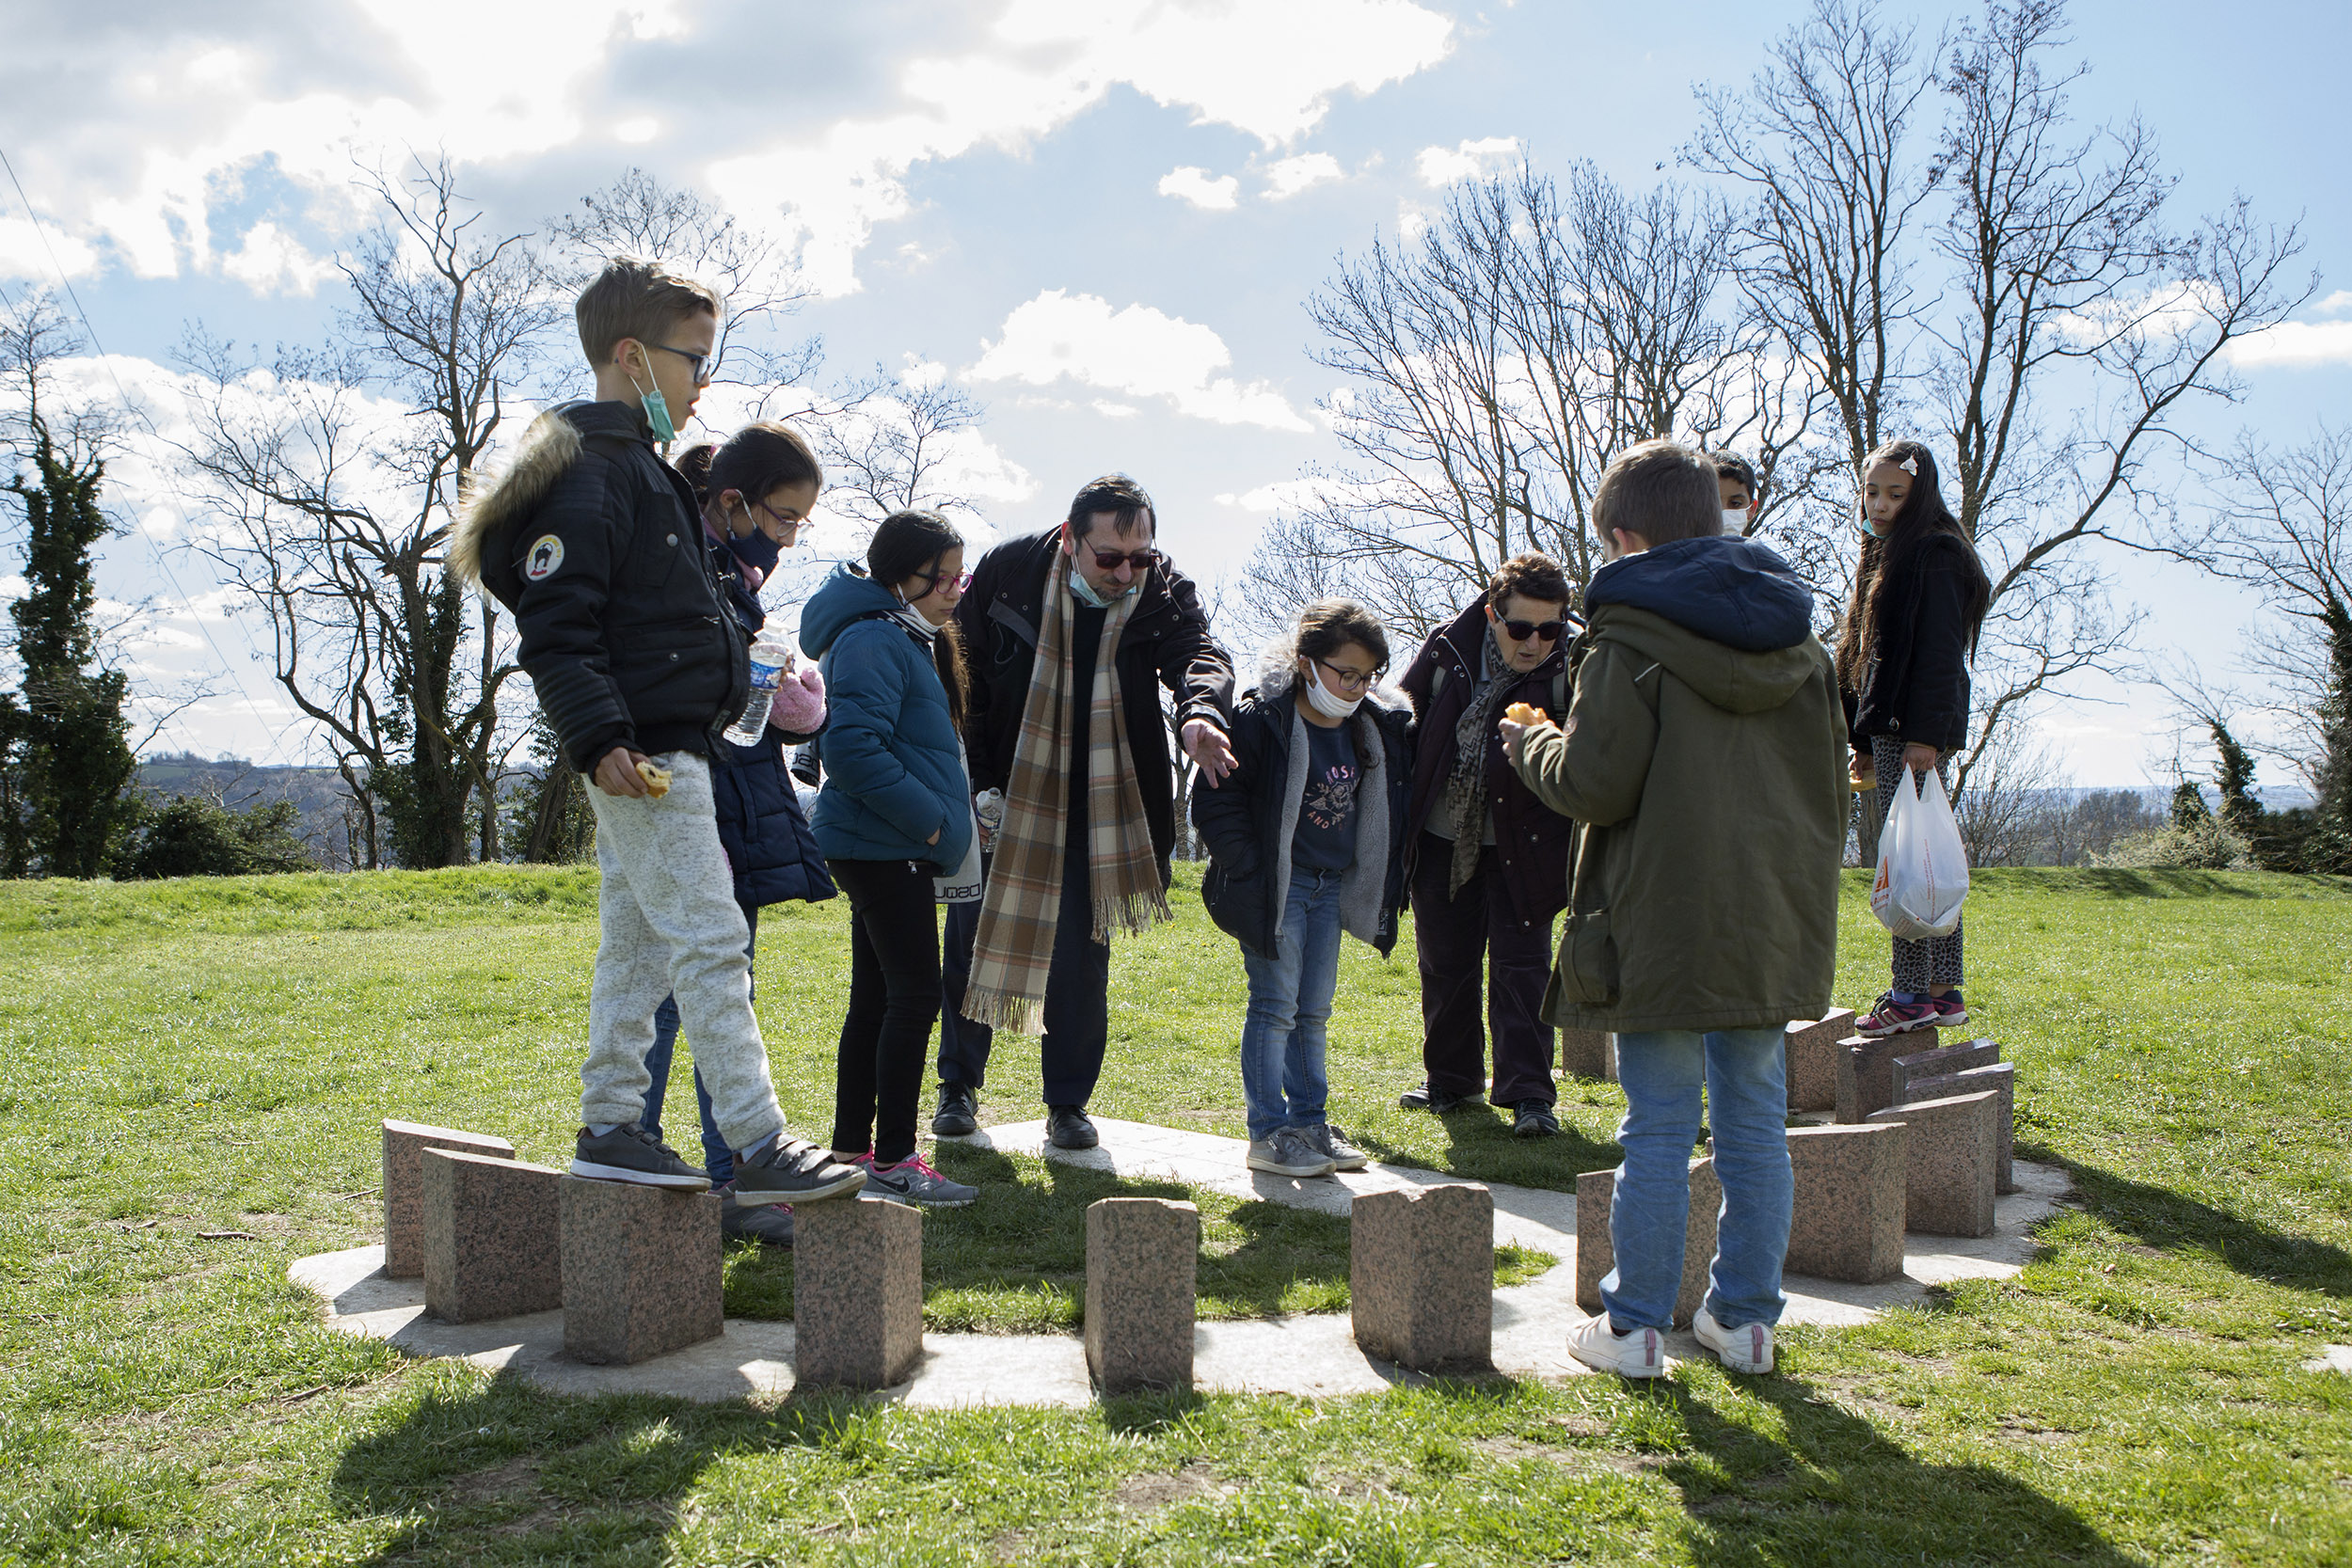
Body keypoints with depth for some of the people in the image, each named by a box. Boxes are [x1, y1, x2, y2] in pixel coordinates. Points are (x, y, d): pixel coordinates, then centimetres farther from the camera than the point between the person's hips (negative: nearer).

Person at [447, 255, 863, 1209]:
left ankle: (609, 1129, 22)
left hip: (665, 750, 11)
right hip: (644, 756, -11)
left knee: (636, 945, 14)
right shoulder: (588, 473, -14)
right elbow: (553, 629, -20)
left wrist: (732, 677, 27)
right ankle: (758, 1147, -6)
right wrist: (599, 739, -28)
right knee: (710, 944, -9)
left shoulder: (640, 466, 18)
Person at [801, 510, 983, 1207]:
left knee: (876, 998, 13)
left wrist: (947, 813, 14)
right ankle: (893, 1161, -2)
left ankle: (852, 1151, 20)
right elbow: (852, 746, -24)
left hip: (886, 846, 11)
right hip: (886, 847, -11)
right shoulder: (874, 641, -15)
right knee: (915, 995, -8)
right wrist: (926, 817, -19)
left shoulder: (907, 641, 18)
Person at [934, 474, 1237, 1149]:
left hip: (1098, 811, 0)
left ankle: (1068, 1103, 19)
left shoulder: (1165, 592, -8)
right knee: (973, 939, 9)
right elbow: (959, 670, -2)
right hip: (999, 798, 0)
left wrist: (1200, 710, -50)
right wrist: (969, 781, -6)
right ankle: (959, 1086, 27)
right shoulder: (1009, 570, -9)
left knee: (1082, 958, 4)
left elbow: (1199, 654, -26)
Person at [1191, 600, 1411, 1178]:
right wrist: (1250, 871, -16)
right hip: (1276, 886, -6)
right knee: (1276, 1007, -3)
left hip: (1333, 887, 6)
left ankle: (1309, 1121, 22)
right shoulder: (1261, 720, -16)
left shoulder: (1379, 726, 3)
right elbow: (1215, 802, -13)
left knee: (1314, 1011, 12)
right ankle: (1268, 1133, 5)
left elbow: (1385, 805, 18)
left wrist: (1384, 883, 11)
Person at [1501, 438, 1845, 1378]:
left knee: (1659, 1126, 2)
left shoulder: (1629, 637, -9)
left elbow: (1595, 784, -13)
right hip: (1774, 928, 6)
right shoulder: (1799, 640, 12)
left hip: (1666, 927, -5)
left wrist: (1531, 742, 5)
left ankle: (1634, 1325, 11)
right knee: (1755, 1120, 12)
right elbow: (1831, 788, 15)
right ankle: (1745, 1317, 21)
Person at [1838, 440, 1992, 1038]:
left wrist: (1923, 735, -22)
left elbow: (1940, 651, -16)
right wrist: (1865, 743, 20)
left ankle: (1913, 993, -8)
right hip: (1890, 730, 10)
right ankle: (1945, 993, 14)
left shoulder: (1936, 553, -7)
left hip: (1917, 731, -10)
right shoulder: (1885, 556, 21)